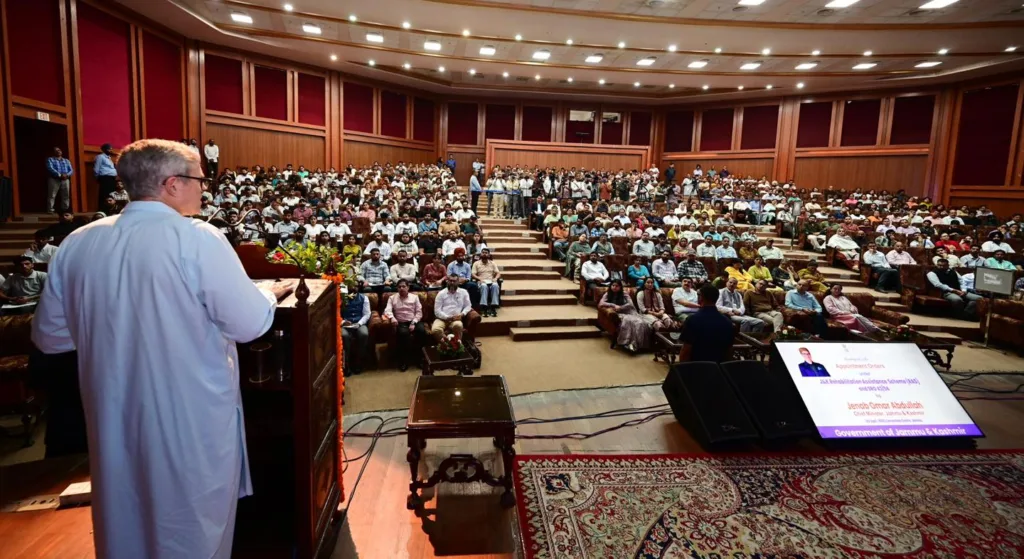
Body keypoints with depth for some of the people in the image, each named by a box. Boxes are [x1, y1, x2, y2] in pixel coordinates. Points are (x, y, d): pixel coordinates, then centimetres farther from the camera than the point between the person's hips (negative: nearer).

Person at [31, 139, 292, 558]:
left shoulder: (76, 244, -1)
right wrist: (270, 294, 3)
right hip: (193, 422, -5)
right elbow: (250, 324, -17)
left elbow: (49, 336, 9)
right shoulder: (197, 239, -18)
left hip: (114, 422, 5)